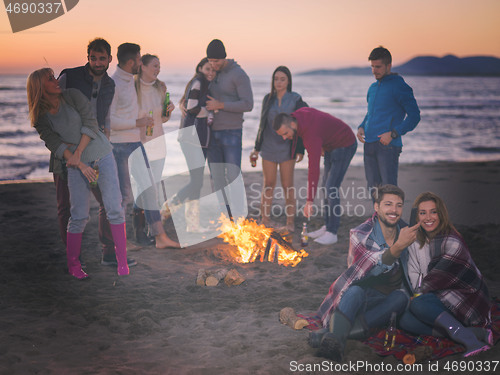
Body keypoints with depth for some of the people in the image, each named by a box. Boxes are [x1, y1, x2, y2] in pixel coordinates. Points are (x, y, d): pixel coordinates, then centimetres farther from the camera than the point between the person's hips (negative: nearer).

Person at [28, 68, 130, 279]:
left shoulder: (73, 96, 0)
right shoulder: (41, 117, 2)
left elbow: (90, 124, -5)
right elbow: (54, 144, -6)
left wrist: (78, 152, -13)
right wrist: (81, 165, -16)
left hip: (101, 154, 0)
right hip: (75, 164, 0)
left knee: (114, 208, -8)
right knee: (79, 216, -5)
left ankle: (122, 261, 1)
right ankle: (73, 265, 12)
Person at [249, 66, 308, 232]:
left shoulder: (296, 100, -3)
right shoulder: (268, 99, 6)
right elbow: (262, 125, 13)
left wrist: (300, 150, -8)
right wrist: (257, 148, 12)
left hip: (287, 148, -2)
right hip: (269, 148, 2)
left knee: (287, 185, 1)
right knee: (268, 184, 5)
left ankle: (290, 221, 8)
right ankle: (265, 219, 12)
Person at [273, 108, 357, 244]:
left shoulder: (311, 134, -36)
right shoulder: (298, 114, -11)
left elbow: (314, 168, -38)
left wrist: (310, 201, -38)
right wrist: (320, 146, 5)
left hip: (344, 145, -10)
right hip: (330, 146, 10)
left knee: (332, 188, -15)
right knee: (327, 187, 10)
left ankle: (332, 233, -10)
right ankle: (327, 227, 15)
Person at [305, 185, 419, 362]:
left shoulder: (407, 233, 2)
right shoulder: (360, 234, -11)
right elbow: (373, 269, -29)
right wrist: (398, 247, -45)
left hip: (389, 300, 3)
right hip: (362, 295, -2)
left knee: (401, 298, -31)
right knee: (356, 291, -36)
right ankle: (335, 340, -62)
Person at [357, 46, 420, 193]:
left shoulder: (399, 86, -5)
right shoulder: (373, 87, 18)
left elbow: (414, 115, -8)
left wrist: (393, 134, -17)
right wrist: (361, 127, 8)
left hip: (388, 146, -7)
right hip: (369, 145, 7)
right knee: (373, 188, 10)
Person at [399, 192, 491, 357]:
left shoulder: (452, 243, -16)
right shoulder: (415, 240, 7)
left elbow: (438, 279, -14)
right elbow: (414, 273, 8)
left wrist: (418, 294, -2)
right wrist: (417, 293, -9)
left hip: (466, 298, -7)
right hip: (438, 297, 7)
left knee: (417, 305, -30)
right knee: (405, 321, -20)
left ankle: (468, 339, -33)